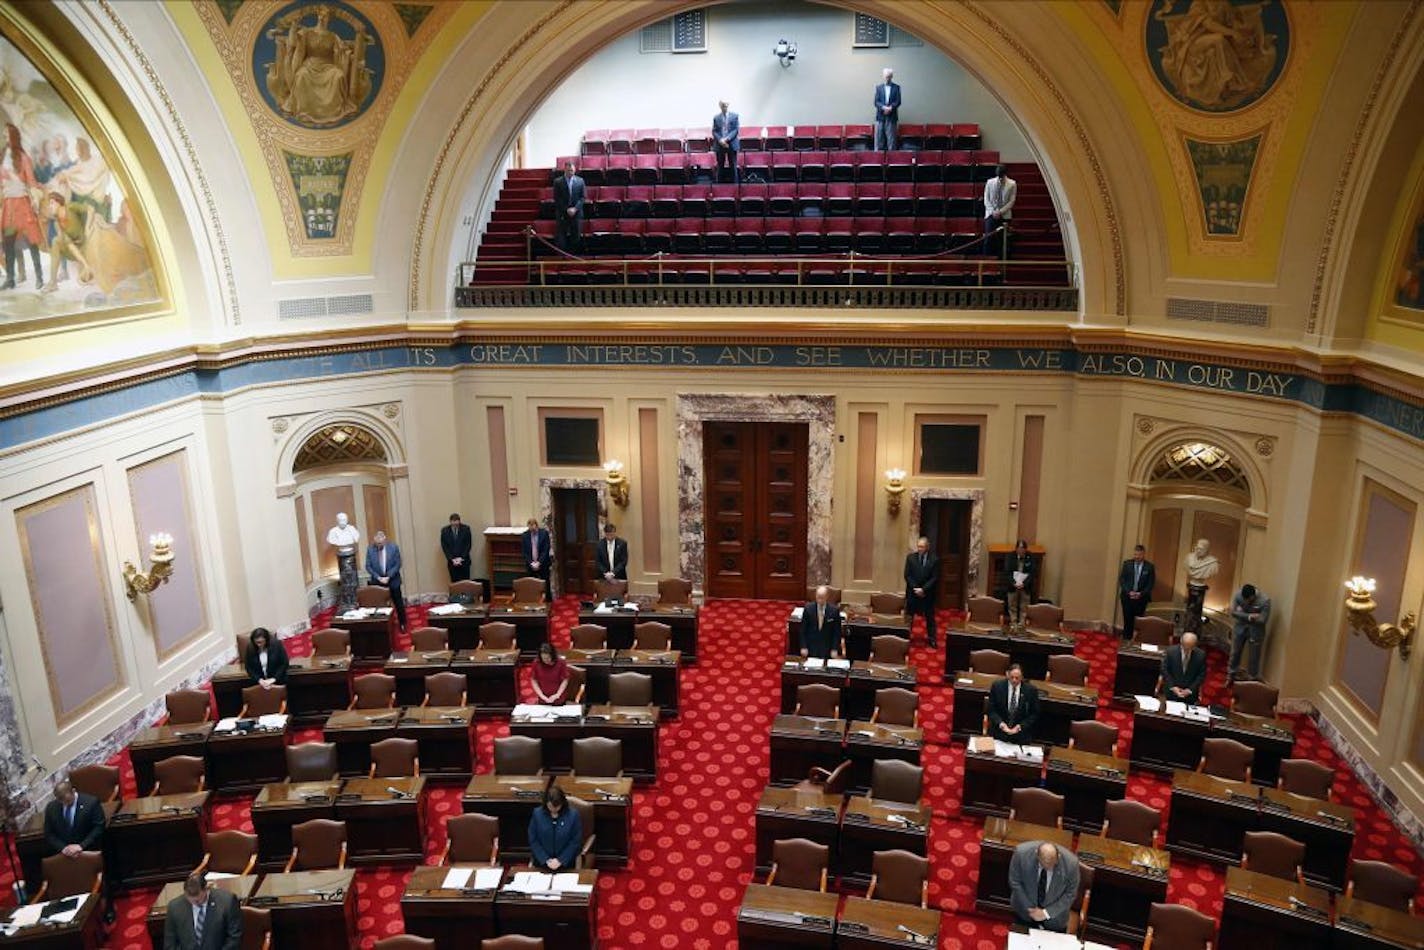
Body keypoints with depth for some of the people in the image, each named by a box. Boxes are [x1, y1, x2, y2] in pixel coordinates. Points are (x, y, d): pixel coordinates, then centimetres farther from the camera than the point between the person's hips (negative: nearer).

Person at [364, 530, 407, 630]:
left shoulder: (393, 547, -11)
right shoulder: (370, 549, -9)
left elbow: (397, 564, -10)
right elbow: (368, 566, -5)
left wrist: (388, 577, -17)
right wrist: (378, 577, -15)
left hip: (393, 580, 0)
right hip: (377, 581, 0)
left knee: (398, 603, 9)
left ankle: (402, 623, 23)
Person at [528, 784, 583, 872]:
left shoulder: (573, 815, -5)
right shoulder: (537, 813, -2)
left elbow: (576, 842, -2)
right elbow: (533, 840, 1)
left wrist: (561, 860, -10)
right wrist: (546, 860, -7)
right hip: (541, 864, 1)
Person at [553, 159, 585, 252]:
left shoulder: (580, 181, 6)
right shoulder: (557, 181, 0)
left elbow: (582, 197, 3)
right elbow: (556, 199, -3)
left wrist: (575, 208, -11)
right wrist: (567, 209, -11)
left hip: (576, 213, 2)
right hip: (562, 214, -2)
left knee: (576, 237, 2)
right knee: (562, 237, -3)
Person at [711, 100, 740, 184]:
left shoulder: (735, 116, 4)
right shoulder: (716, 117, 8)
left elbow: (736, 130, -3)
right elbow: (714, 131, 4)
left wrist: (727, 139, -15)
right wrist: (720, 140, -13)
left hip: (732, 144, -1)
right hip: (719, 145, 1)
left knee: (733, 166, 0)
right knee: (720, 166, 4)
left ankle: (735, 183, 4)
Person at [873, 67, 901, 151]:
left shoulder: (896, 87, 8)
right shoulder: (878, 87, 10)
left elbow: (898, 101, 0)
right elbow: (876, 102, 2)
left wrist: (890, 108, -17)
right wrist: (884, 107, -16)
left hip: (892, 116, -1)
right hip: (880, 116, 1)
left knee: (891, 139, -2)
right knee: (879, 139, 0)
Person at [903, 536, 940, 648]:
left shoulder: (934, 559, -6)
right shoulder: (910, 557, -3)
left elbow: (935, 578, -8)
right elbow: (907, 575, -3)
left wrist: (923, 589, -15)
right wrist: (915, 588, -11)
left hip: (928, 593, -1)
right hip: (912, 591, 1)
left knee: (930, 616, 8)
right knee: (909, 616, 6)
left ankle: (931, 638, 16)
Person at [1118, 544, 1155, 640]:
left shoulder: (1150, 566, -1)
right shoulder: (1127, 564, 3)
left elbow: (1151, 583, 0)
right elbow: (1121, 579, 2)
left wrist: (1141, 593, -11)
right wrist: (1129, 592, -10)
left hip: (1141, 598, -1)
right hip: (1127, 596, 1)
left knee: (1139, 621, -1)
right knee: (1128, 620, 4)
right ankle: (1126, 639, 11)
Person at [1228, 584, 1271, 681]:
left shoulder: (1265, 601, -25)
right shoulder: (1238, 595, -17)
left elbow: (1262, 620, -23)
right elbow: (1233, 612, -16)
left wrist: (1242, 614, -18)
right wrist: (1249, 616, -26)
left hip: (1255, 630, -3)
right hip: (1240, 627, 3)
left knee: (1254, 655, 7)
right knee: (1235, 652, 15)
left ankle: (1253, 678, 23)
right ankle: (1232, 673, 33)